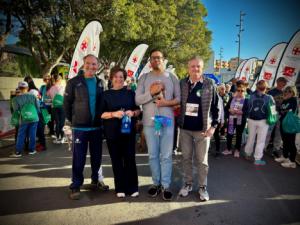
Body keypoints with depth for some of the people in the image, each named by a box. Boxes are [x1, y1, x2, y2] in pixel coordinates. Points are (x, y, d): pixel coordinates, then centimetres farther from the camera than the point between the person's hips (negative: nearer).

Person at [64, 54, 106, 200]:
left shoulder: (100, 83, 8)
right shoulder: (74, 82, -3)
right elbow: (66, 103, 0)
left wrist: (101, 119, 6)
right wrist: (72, 120, 2)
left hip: (97, 127, 4)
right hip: (80, 127, -3)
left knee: (97, 156, 13)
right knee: (79, 158, 3)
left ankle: (95, 181, 30)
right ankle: (76, 186, 16)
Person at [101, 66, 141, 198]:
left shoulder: (130, 93, 9)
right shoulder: (106, 94, 5)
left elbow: (138, 110, 11)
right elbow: (101, 114, 1)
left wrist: (133, 113, -11)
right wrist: (114, 114, -17)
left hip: (129, 131, 1)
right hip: (112, 132, 0)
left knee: (130, 159, 2)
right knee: (116, 160, 6)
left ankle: (132, 187, 16)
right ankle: (120, 188, 18)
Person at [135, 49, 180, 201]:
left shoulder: (172, 77, 7)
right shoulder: (144, 78, 6)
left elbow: (179, 98, 3)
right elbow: (137, 100, -2)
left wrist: (168, 102, -14)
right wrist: (151, 92, -15)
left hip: (167, 121, 0)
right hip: (149, 121, 1)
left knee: (166, 156, 5)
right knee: (153, 155, 10)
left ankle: (166, 185, 17)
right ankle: (156, 183, 25)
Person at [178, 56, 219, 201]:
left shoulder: (210, 84, -4)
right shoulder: (181, 83, 1)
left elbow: (216, 106, -2)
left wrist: (213, 125, -8)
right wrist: (177, 122, 2)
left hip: (203, 129, -2)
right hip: (184, 128, 2)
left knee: (201, 160, 9)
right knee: (186, 158, 14)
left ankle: (203, 187, 26)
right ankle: (187, 184, 31)